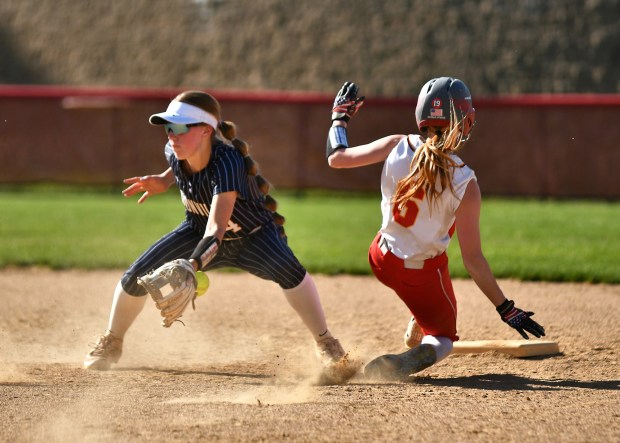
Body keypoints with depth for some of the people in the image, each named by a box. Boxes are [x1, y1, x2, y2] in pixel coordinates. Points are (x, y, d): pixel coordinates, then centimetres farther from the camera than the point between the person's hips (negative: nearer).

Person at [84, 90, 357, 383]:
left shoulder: (227, 162, -39)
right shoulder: (175, 152, -19)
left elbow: (217, 229, -50)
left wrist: (190, 267, -65)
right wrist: (163, 181, -9)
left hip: (253, 235, -5)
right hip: (199, 229, 5)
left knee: (286, 269, -37)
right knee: (136, 277, -9)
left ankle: (326, 345, -21)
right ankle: (111, 343, 18)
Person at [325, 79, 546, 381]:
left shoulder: (397, 147, -18)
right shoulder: (465, 184, -26)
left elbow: (337, 158, -3)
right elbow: (472, 259, -22)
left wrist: (339, 117, 16)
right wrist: (506, 309, -14)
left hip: (382, 260, 5)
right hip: (423, 275, -5)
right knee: (443, 337, 16)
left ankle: (416, 332, 42)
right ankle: (407, 361, -17)